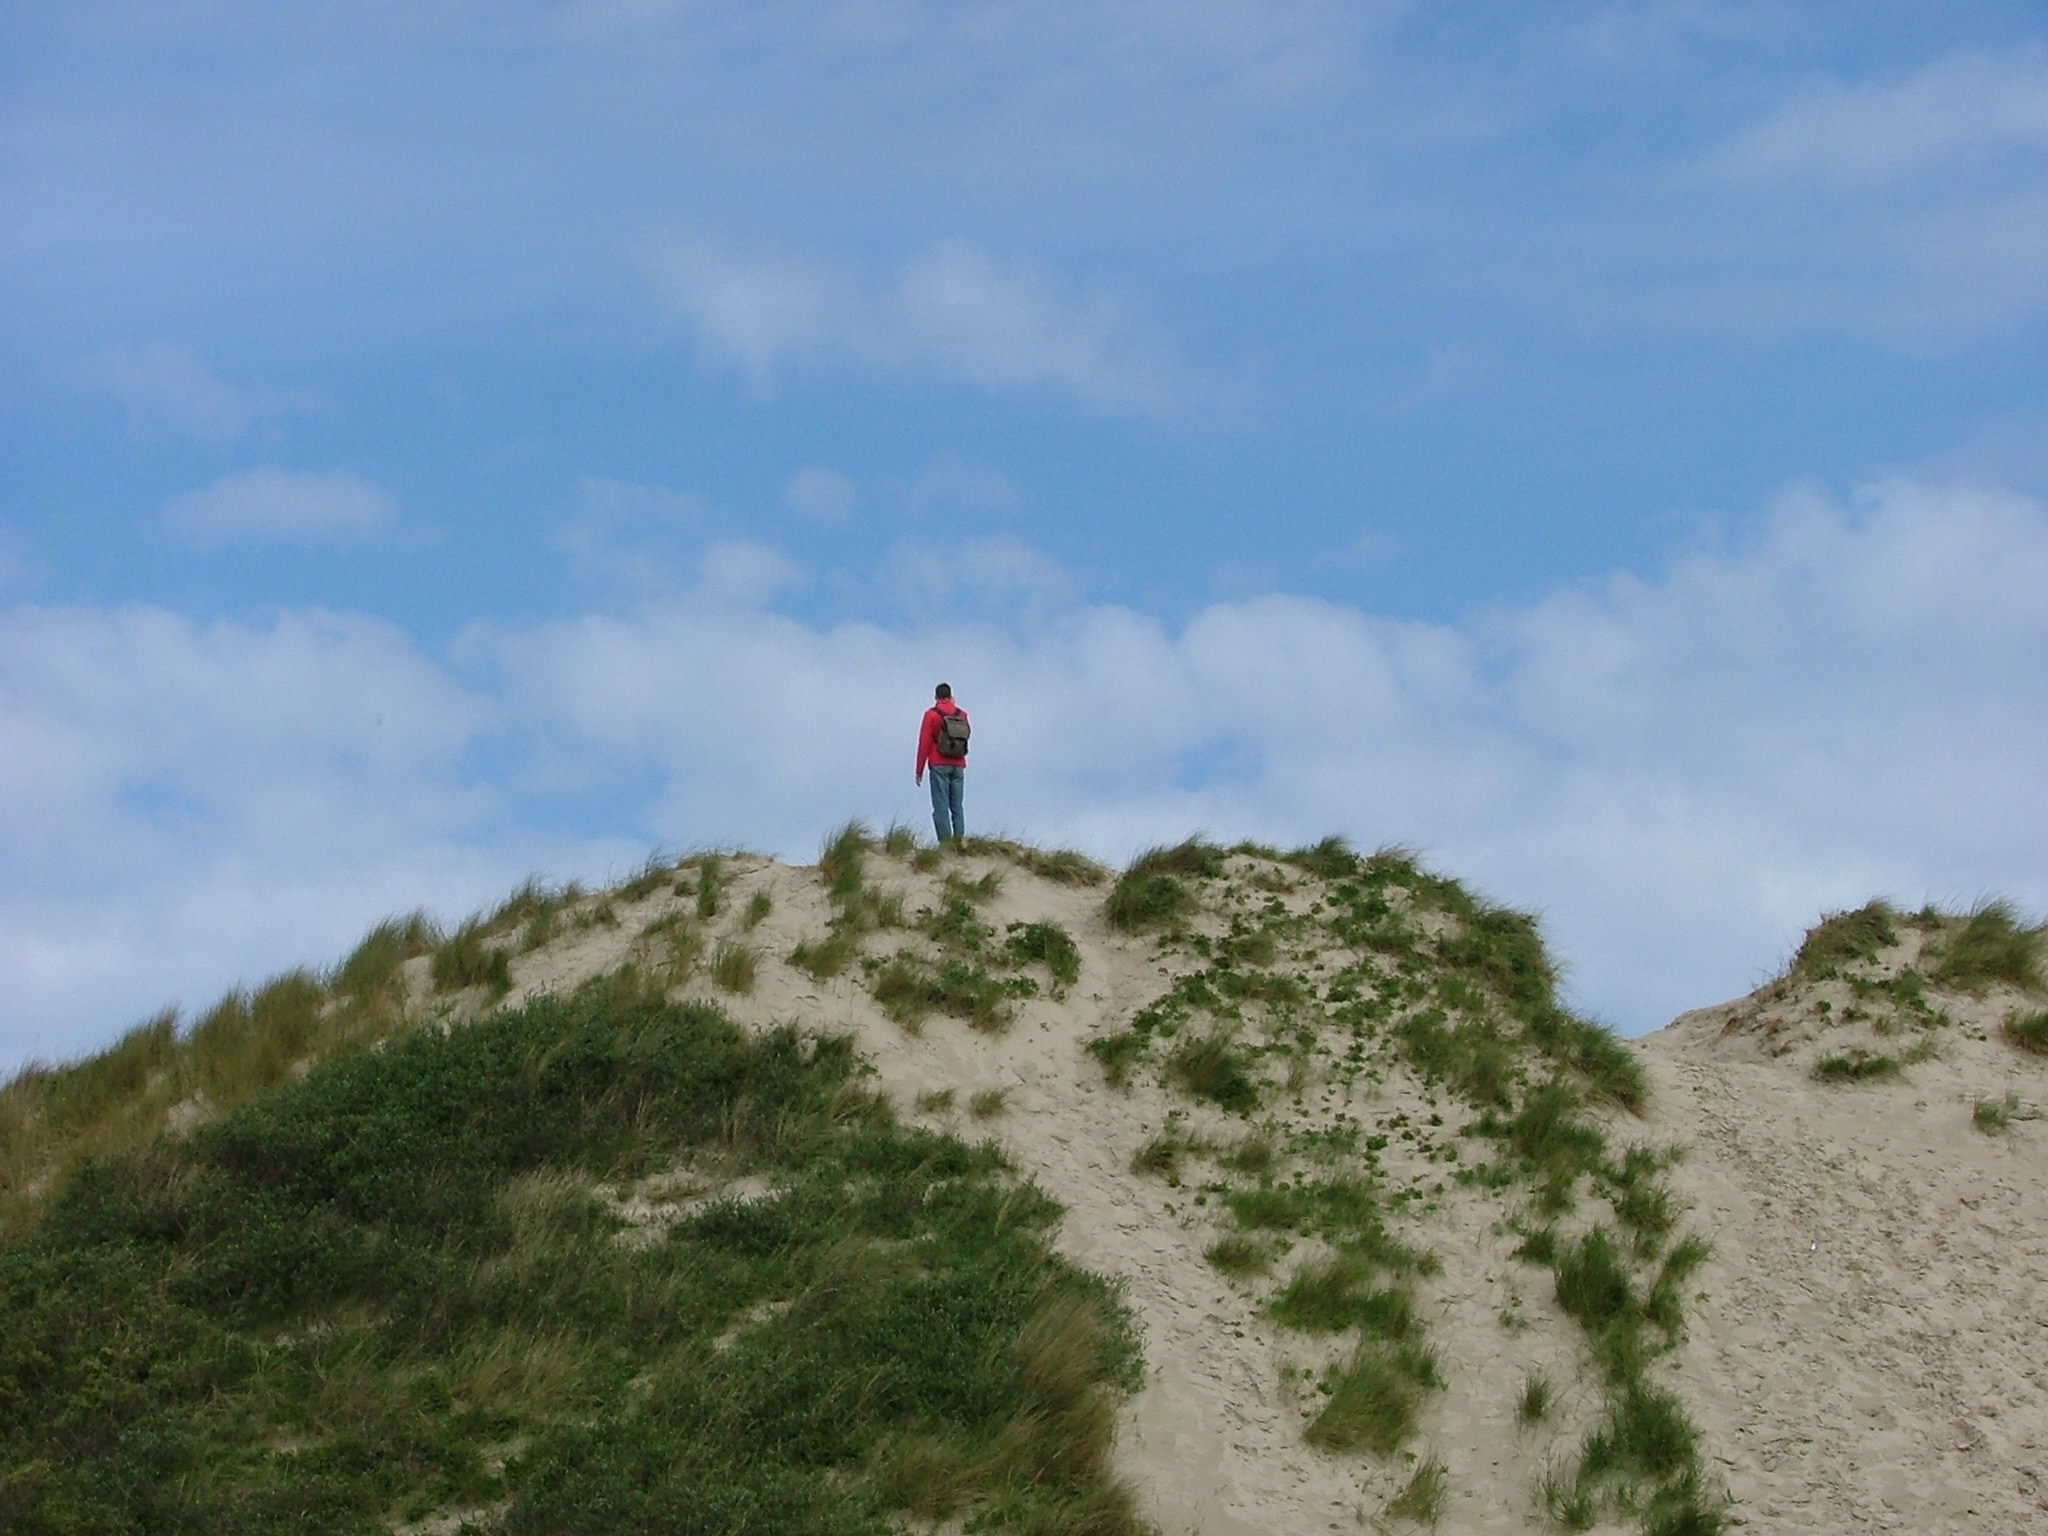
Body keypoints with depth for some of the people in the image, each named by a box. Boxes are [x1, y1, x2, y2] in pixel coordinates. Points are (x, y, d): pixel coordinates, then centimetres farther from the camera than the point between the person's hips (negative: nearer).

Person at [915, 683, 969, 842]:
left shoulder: (932, 714, -3)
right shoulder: (962, 714, 8)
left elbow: (924, 743, -6)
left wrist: (919, 770, -2)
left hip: (939, 766, -4)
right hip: (958, 766, 4)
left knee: (941, 807, -6)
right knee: (957, 807, 6)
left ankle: (945, 842, -14)